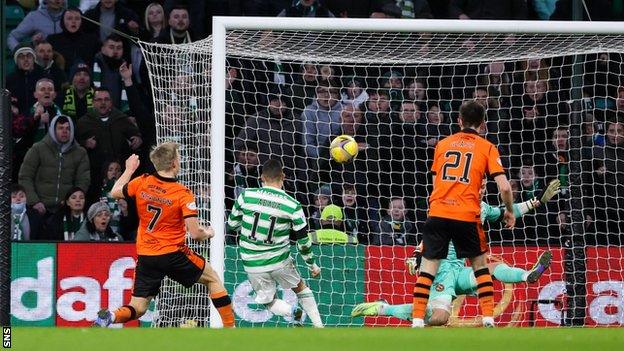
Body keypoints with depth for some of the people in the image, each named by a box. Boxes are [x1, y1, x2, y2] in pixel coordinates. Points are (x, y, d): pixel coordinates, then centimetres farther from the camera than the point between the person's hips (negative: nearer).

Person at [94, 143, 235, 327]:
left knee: (137, 309, 9)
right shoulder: (183, 194, -14)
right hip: (173, 255, -3)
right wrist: (207, 233, 7)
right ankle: (230, 328, 16)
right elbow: (195, 234, -16)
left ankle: (109, 317, -22)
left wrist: (129, 170, 29)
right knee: (213, 279, 19)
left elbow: (115, 193, 16)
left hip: (145, 257, 3)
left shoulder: (141, 183, -3)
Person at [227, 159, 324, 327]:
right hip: (280, 261, 0)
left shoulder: (246, 196, -10)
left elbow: (232, 224, 3)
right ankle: (319, 326, 18)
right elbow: (303, 241, -4)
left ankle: (292, 312, -13)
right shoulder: (292, 206, -11)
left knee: (270, 302, 17)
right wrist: (312, 265, 12)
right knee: (300, 288, 26)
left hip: (252, 263, 0)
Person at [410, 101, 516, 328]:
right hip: (467, 215, -1)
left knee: (429, 265, 6)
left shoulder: (443, 144, 15)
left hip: (437, 213, 2)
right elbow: (504, 187, -2)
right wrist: (510, 211, 15)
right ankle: (488, 319, 10)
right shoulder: (487, 148, 6)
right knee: (479, 263, 15)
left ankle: (417, 320, -2)